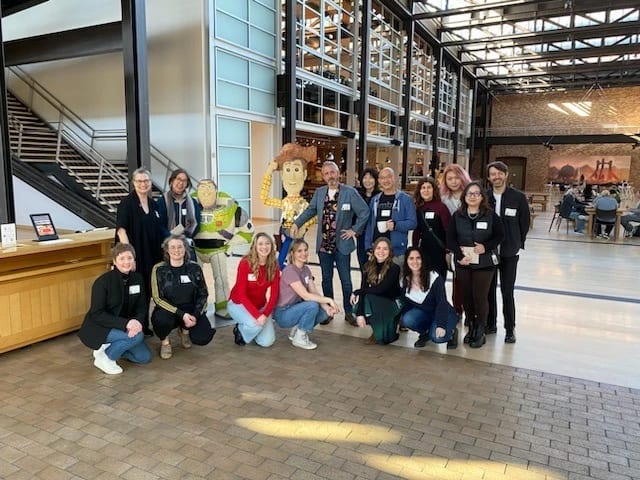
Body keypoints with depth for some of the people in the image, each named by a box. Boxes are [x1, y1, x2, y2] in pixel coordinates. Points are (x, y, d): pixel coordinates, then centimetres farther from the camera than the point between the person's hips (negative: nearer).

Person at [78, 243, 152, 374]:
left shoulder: (138, 279, -3)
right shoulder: (103, 281, -20)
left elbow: (142, 307, -1)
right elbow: (97, 315, -22)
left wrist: (137, 321, -24)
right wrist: (125, 323, -33)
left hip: (124, 327, 6)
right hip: (98, 328, -6)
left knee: (145, 357, -2)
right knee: (137, 335, -29)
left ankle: (111, 347, 18)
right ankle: (104, 356, -6)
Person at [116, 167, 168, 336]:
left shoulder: (154, 204, 10)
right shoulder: (127, 203, -8)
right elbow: (121, 230, -16)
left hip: (151, 256, 6)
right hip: (134, 255, -6)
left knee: (146, 291, 12)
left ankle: (144, 325, 24)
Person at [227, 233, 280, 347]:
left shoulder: (274, 266, -10)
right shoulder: (245, 263, -24)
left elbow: (274, 294, -10)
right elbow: (241, 294, -24)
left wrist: (265, 314, -26)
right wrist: (257, 314, -34)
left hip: (260, 306, 4)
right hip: (239, 304, -4)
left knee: (267, 342, -8)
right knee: (256, 325, -33)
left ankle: (250, 327, 23)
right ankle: (239, 330, 3)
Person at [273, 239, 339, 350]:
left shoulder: (306, 269, 3)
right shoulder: (289, 271, -23)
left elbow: (314, 292, -4)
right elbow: (306, 296, -29)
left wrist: (326, 307, -20)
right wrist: (329, 300, -25)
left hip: (295, 308, 8)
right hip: (283, 314, -8)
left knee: (325, 312, -7)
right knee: (312, 305, -28)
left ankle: (297, 330, 10)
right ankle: (299, 338, -9)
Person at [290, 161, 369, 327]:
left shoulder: (350, 192, -7)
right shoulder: (319, 192, 6)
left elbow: (364, 212, -6)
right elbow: (310, 210, 16)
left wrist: (354, 230, -7)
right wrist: (297, 223, 6)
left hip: (342, 244, -4)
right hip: (323, 244, 4)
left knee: (346, 280, 5)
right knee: (326, 279, 12)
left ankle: (348, 312, 19)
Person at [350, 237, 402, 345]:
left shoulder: (394, 268, -18)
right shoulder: (368, 266, -5)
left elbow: (380, 289, -27)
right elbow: (364, 289, -13)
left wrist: (356, 292, -17)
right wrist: (360, 314, -26)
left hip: (392, 303, -4)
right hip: (375, 304, 4)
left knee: (368, 298, -32)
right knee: (357, 306, -27)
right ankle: (378, 329, 2)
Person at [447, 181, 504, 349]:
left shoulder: (490, 215, -3)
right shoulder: (457, 215, 3)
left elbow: (500, 235, 1)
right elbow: (450, 238, 1)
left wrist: (486, 247, -14)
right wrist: (459, 254, -12)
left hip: (484, 263, -2)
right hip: (463, 262, 2)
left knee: (480, 297, -2)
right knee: (467, 296, 8)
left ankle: (480, 332, 14)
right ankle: (471, 328, 26)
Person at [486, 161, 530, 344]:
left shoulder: (518, 197, -4)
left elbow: (525, 222, 3)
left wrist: (518, 244, 2)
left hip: (509, 253, -2)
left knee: (507, 291, 1)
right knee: (489, 289, 11)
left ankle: (510, 328, 15)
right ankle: (490, 324, 26)